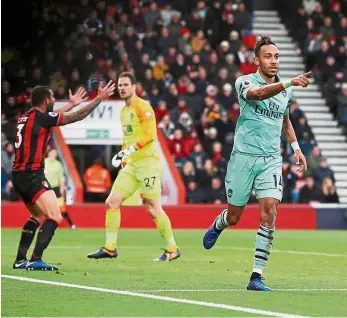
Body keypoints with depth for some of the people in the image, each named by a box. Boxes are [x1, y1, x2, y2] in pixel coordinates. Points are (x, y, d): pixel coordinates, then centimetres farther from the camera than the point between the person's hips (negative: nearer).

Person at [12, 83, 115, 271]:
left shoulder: (25, 118, 13)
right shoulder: (41, 117, -12)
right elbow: (77, 116, -8)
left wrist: (71, 104, 44)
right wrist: (100, 98, 1)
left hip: (19, 175, 10)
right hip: (32, 175, -10)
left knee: (38, 216, 25)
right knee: (54, 217, -14)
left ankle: (20, 260, 21)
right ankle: (35, 260, -23)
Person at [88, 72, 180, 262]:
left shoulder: (142, 107, -9)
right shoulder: (123, 111, 18)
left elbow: (150, 134, -18)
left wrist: (129, 150, -23)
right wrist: (122, 156, 16)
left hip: (148, 162, -8)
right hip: (131, 165, 8)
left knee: (153, 209, -8)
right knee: (111, 202, 0)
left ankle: (172, 250, 3)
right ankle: (110, 248, 6)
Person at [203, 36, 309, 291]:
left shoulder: (286, 91, 10)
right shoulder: (245, 82, -7)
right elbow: (259, 93, -32)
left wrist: (296, 147, 19)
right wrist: (289, 82, -46)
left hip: (271, 160, 3)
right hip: (243, 157, -3)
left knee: (269, 212, -15)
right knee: (234, 217, 8)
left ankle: (257, 276, -11)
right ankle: (217, 226, 48)